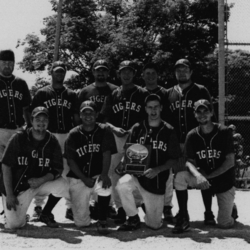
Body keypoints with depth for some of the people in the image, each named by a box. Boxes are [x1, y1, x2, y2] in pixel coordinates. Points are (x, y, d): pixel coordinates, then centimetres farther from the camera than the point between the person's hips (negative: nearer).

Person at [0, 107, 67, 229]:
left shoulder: (52, 142, -4)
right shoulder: (19, 138, -12)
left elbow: (57, 170, -3)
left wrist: (41, 180, -22)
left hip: (41, 183, 3)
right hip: (17, 186, -3)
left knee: (63, 184, -24)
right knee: (15, 224, -16)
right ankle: (10, 210, 22)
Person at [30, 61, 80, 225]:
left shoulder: (71, 95, 15)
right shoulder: (42, 93, 8)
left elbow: (76, 118, 14)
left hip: (67, 136, 2)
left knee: (69, 172, 0)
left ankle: (70, 207, 6)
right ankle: (39, 206, 2)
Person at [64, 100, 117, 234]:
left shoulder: (104, 132, -1)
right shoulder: (73, 135, 0)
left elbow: (107, 154, -9)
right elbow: (71, 161, -2)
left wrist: (104, 174, -26)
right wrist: (84, 179, -14)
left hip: (98, 175, 0)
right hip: (78, 178, 0)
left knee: (105, 186, -38)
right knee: (81, 222, -6)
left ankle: (102, 221, -14)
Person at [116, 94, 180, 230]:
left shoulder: (168, 131, -1)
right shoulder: (137, 129, 4)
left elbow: (173, 159, 0)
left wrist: (157, 169, -17)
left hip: (157, 181, -1)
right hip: (137, 174, 1)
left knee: (154, 225, 2)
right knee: (122, 184, -35)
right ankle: (133, 218, -8)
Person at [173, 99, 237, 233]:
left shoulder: (224, 132, -13)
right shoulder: (192, 135, -6)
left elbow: (230, 162, -16)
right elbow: (189, 161, -11)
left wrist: (208, 176, -21)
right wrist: (197, 175, -34)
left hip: (224, 181, -2)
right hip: (203, 177, 2)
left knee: (225, 224, -7)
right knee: (180, 176, -27)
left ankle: (230, 207, 30)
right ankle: (183, 219, -15)